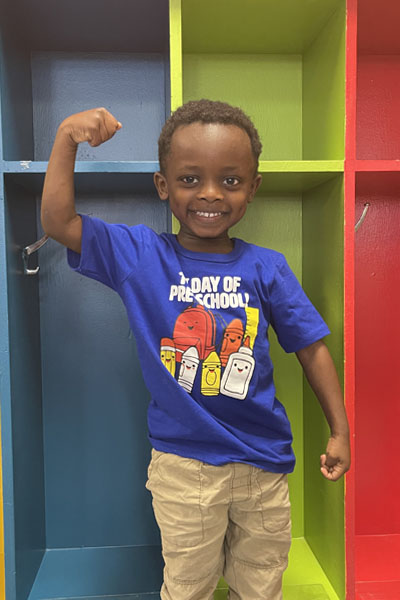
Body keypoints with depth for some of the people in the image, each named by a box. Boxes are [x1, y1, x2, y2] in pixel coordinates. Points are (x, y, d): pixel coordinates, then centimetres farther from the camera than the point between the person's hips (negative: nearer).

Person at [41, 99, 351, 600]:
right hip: (182, 468, -1)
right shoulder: (139, 256, -6)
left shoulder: (266, 268, -6)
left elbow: (311, 348, 0)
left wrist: (340, 431, 2)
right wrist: (67, 138, -16)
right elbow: (57, 222, -10)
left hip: (264, 464, 2)